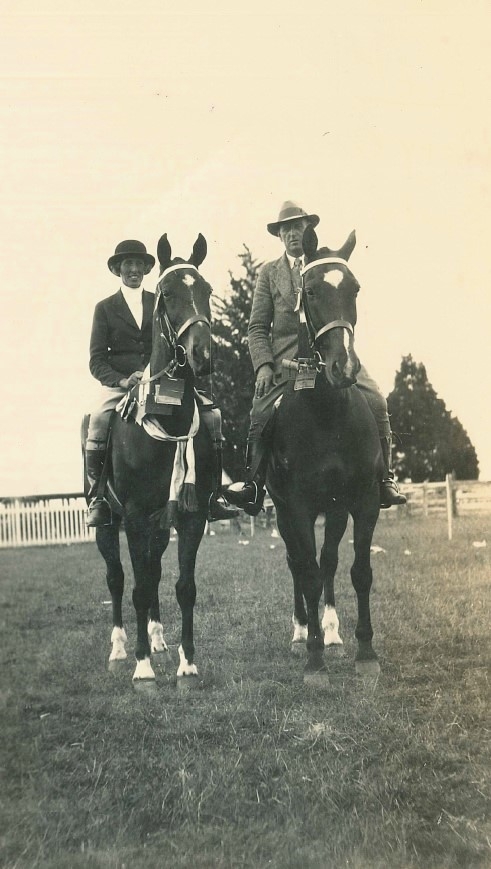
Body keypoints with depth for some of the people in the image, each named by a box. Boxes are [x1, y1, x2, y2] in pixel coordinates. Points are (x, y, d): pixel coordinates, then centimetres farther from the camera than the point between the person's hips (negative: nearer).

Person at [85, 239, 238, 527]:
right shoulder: (105, 308, 11)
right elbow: (96, 361, 4)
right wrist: (122, 380, -15)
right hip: (121, 383, -2)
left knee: (212, 415, -18)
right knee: (98, 420, -32)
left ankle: (213, 494, -12)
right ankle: (98, 498, -21)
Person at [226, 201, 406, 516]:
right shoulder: (268, 272, 14)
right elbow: (258, 327, 9)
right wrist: (263, 364, -7)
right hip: (287, 358, 0)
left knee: (376, 402, -15)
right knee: (261, 413, -19)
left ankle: (384, 479, -4)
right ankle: (253, 485, -6)